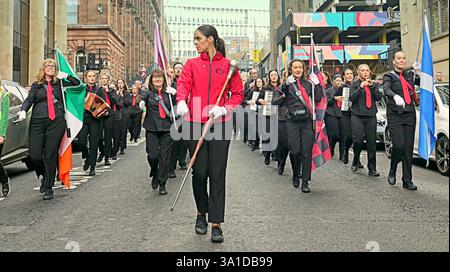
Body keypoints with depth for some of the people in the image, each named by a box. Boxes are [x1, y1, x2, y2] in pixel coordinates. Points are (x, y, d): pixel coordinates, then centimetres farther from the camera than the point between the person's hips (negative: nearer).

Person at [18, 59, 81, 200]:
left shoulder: (59, 83, 14)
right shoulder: (36, 85, 14)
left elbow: (77, 84, 17)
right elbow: (29, 100, 3)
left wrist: (66, 76, 2)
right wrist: (23, 111, -15)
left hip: (56, 122, 0)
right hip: (37, 121, 1)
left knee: (51, 154, -1)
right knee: (34, 155, -6)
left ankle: (48, 187, 7)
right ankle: (45, 175, 24)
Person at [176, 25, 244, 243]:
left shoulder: (228, 65, 6)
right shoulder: (192, 64, 10)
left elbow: (238, 93, 6)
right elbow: (183, 84, -5)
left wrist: (224, 108, -12)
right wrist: (182, 101, -27)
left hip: (220, 125, -1)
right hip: (195, 124, 1)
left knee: (217, 174, -2)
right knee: (199, 172, 4)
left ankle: (216, 223, 5)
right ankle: (201, 213, 28)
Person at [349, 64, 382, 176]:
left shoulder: (374, 84, 14)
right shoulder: (355, 84, 6)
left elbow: (378, 98, 2)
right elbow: (351, 98, -6)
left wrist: (372, 86, -10)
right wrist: (360, 87, -16)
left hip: (371, 116, 2)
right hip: (357, 116, -2)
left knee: (372, 142, -3)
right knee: (358, 140, -13)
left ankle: (372, 169, 1)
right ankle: (355, 162, 13)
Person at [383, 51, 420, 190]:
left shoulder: (410, 75, 16)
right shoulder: (389, 76, 5)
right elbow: (386, 89, -16)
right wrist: (395, 96, -37)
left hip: (409, 114, 3)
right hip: (395, 115, -3)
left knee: (408, 147, -1)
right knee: (399, 145, -15)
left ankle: (407, 181, 4)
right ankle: (392, 173, 11)